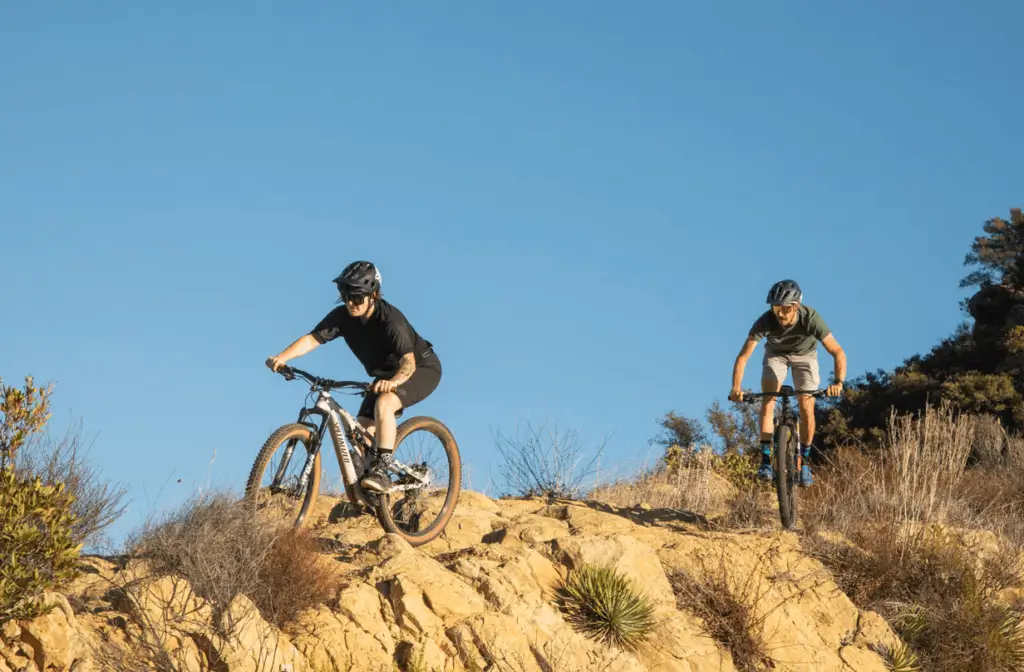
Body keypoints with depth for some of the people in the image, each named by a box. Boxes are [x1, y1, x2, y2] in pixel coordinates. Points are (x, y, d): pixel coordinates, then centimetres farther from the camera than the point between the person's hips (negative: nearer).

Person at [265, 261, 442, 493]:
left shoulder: (391, 319, -32)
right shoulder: (342, 316, -16)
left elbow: (409, 362, -41)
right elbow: (312, 339, -25)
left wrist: (393, 381, -62)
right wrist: (281, 357, -42)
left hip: (422, 369, -7)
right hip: (386, 375, 7)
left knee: (383, 404, -34)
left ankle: (381, 471, -35)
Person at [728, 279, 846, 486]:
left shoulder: (810, 318, -38)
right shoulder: (765, 321, -35)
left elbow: (838, 353, -40)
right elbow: (743, 356, -34)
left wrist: (838, 382, -57)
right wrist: (736, 388, -49)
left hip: (804, 354, -1)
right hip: (776, 353, 1)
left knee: (807, 408, -12)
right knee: (768, 400, -19)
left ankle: (804, 462, 4)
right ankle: (765, 460, -16)